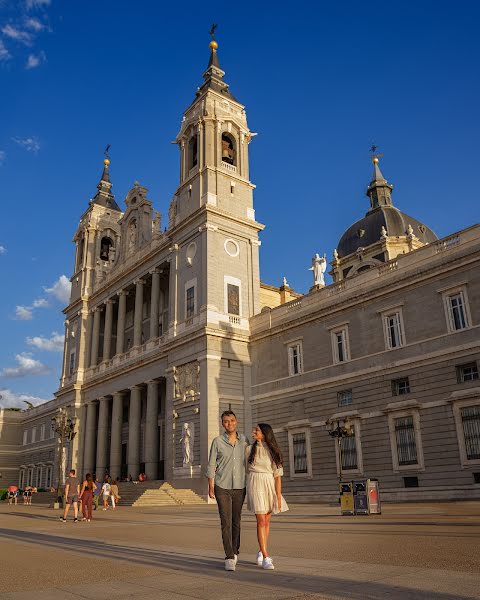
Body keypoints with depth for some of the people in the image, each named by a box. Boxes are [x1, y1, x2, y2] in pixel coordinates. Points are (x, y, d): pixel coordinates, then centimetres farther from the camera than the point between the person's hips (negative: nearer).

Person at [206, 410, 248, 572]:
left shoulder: (244, 440, 2)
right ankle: (230, 558, -4)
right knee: (226, 522, -8)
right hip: (222, 487, -2)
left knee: (236, 521, 12)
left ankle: (234, 552, 30)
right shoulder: (217, 442, -5)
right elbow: (211, 466, -1)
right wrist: (210, 488, -5)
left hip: (239, 487, 3)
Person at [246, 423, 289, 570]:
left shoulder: (273, 452, 4)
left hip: (270, 485, 1)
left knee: (266, 521, 9)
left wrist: (278, 496, -5)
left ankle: (261, 552, 27)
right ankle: (266, 558, -7)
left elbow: (277, 475, 1)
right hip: (255, 484, -1)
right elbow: (246, 470, 15)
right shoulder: (249, 449, 7)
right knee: (261, 521, -9)